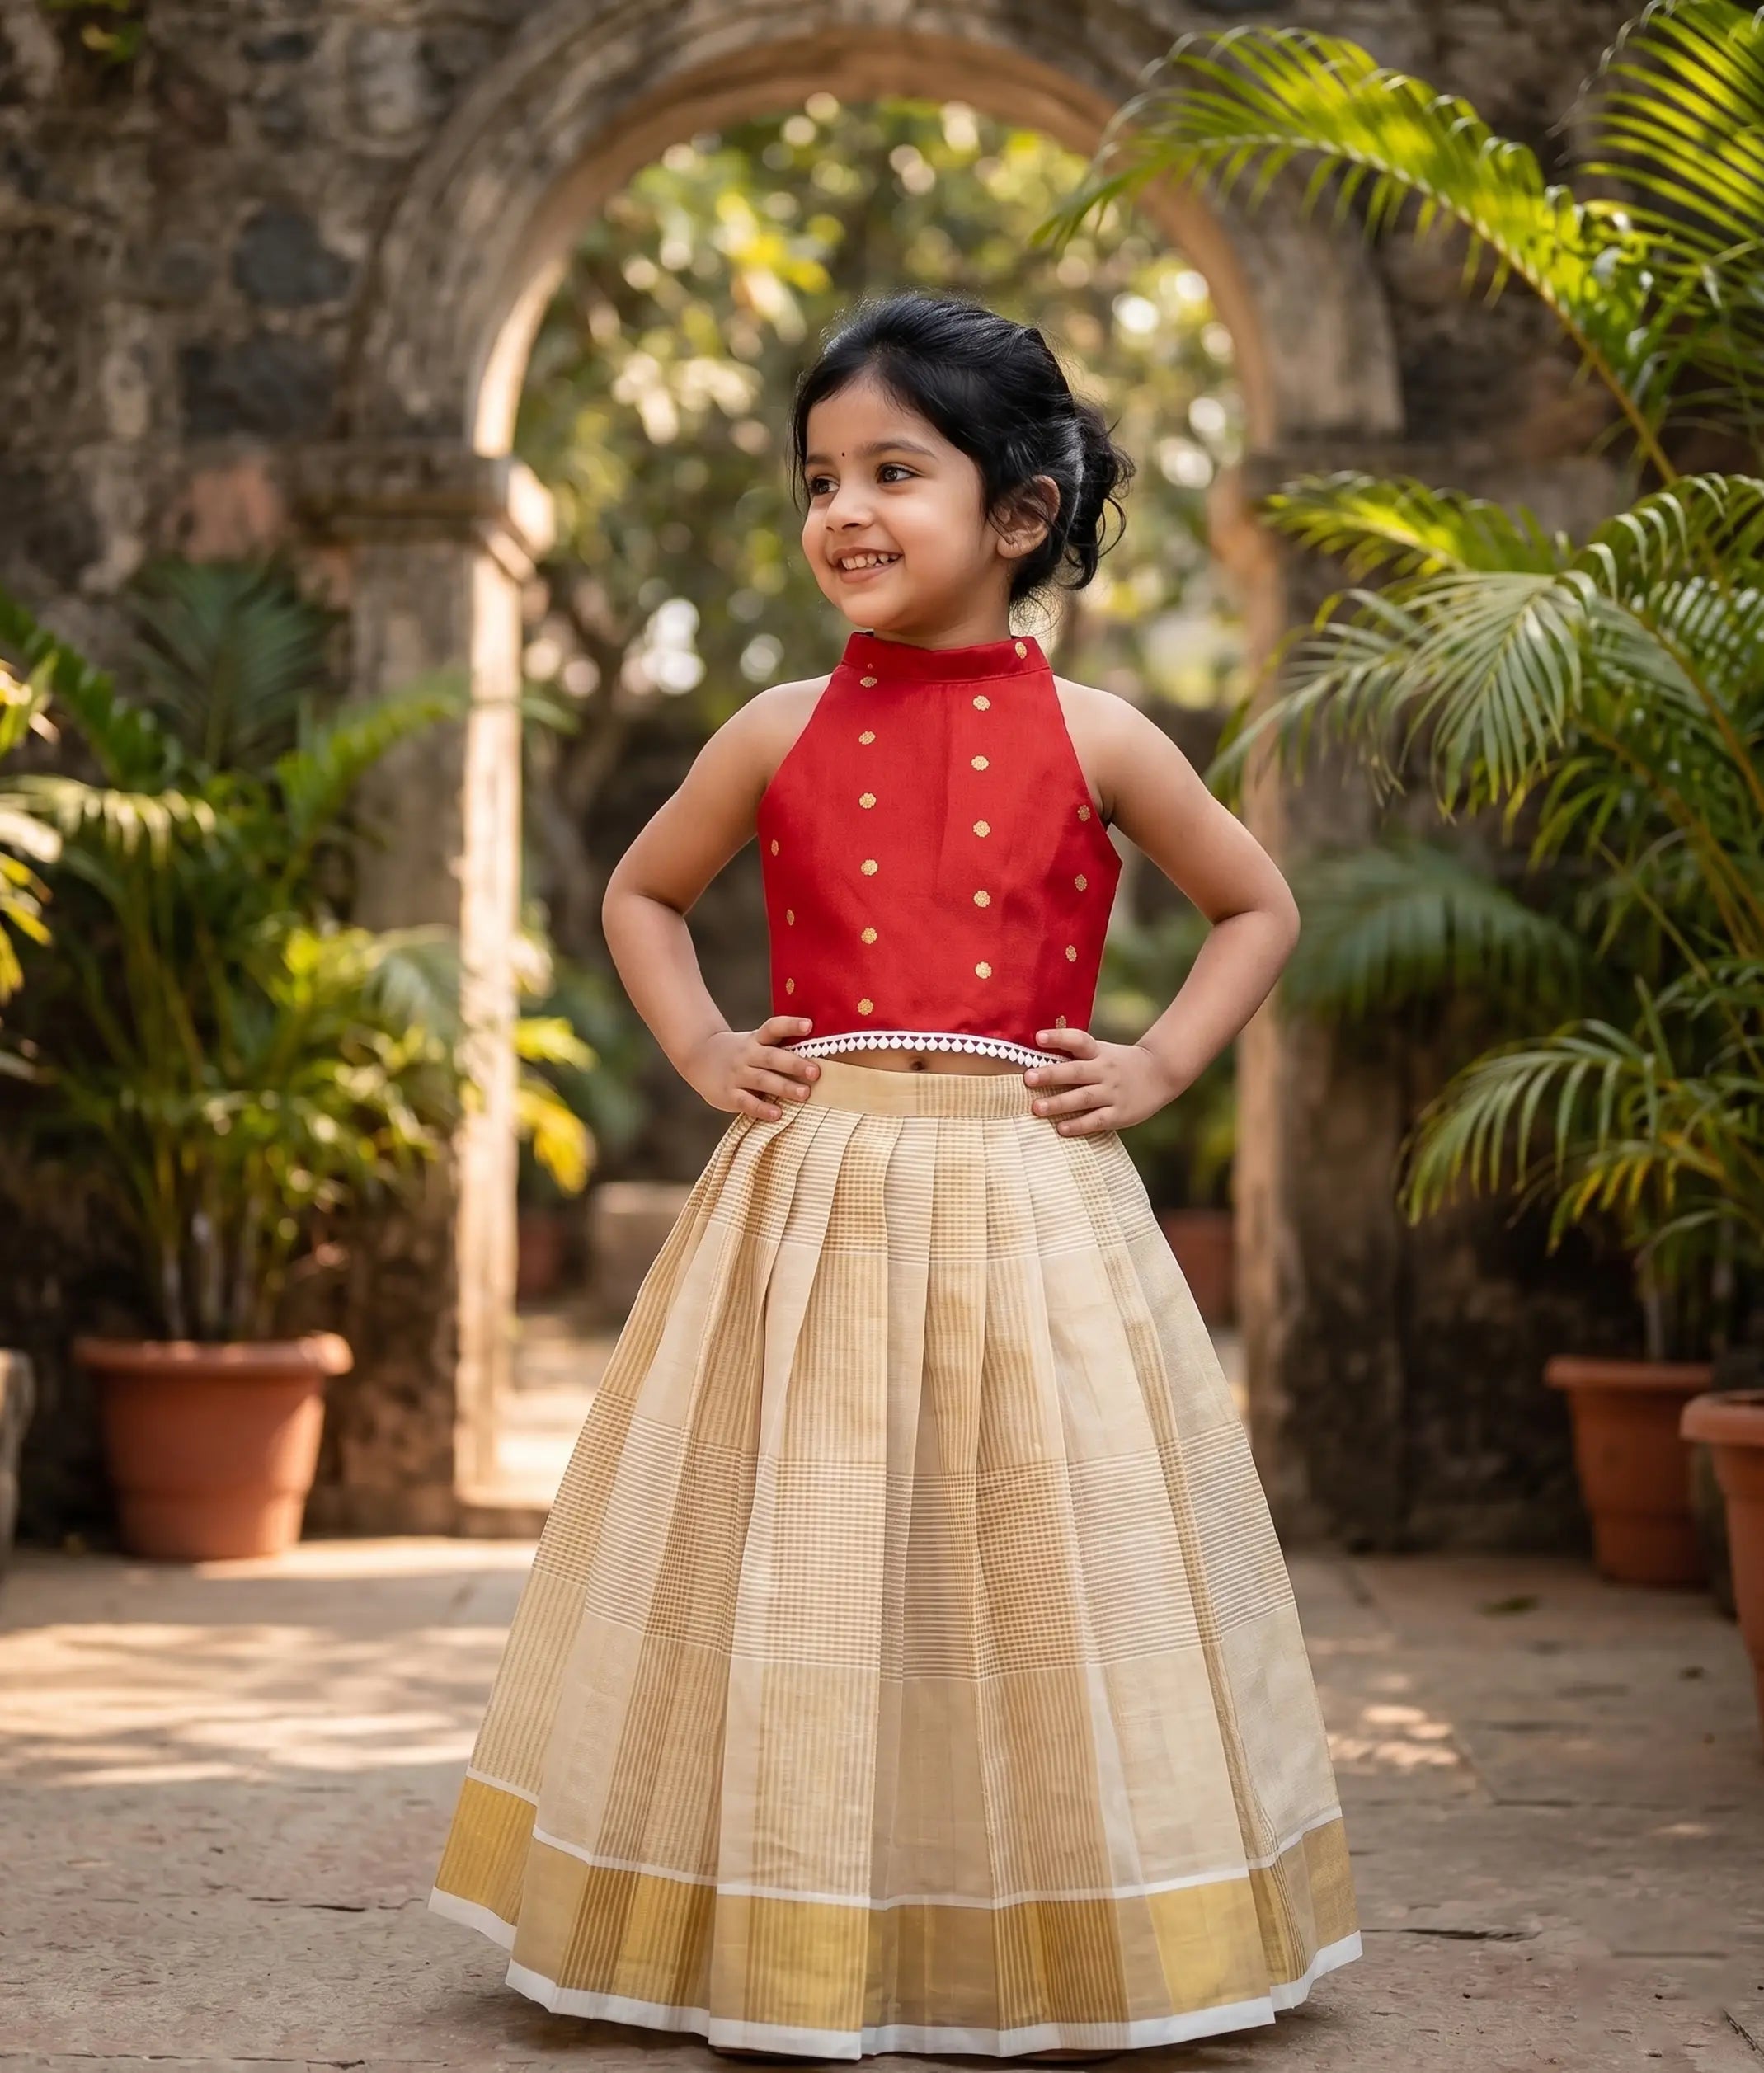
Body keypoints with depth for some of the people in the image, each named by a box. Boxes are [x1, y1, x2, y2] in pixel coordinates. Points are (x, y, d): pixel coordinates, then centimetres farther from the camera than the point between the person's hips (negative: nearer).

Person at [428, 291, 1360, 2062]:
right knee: (796, 1572, 2)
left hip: (1030, 1202, -1)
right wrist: (699, 1052, 6)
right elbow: (641, 893, 21)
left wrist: (1158, 1067, 3)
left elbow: (1257, 908, 15)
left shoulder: (1092, 739, 2)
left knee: (1037, 1569, 3)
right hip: (812, 1206, 1)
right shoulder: (781, 734, 5)